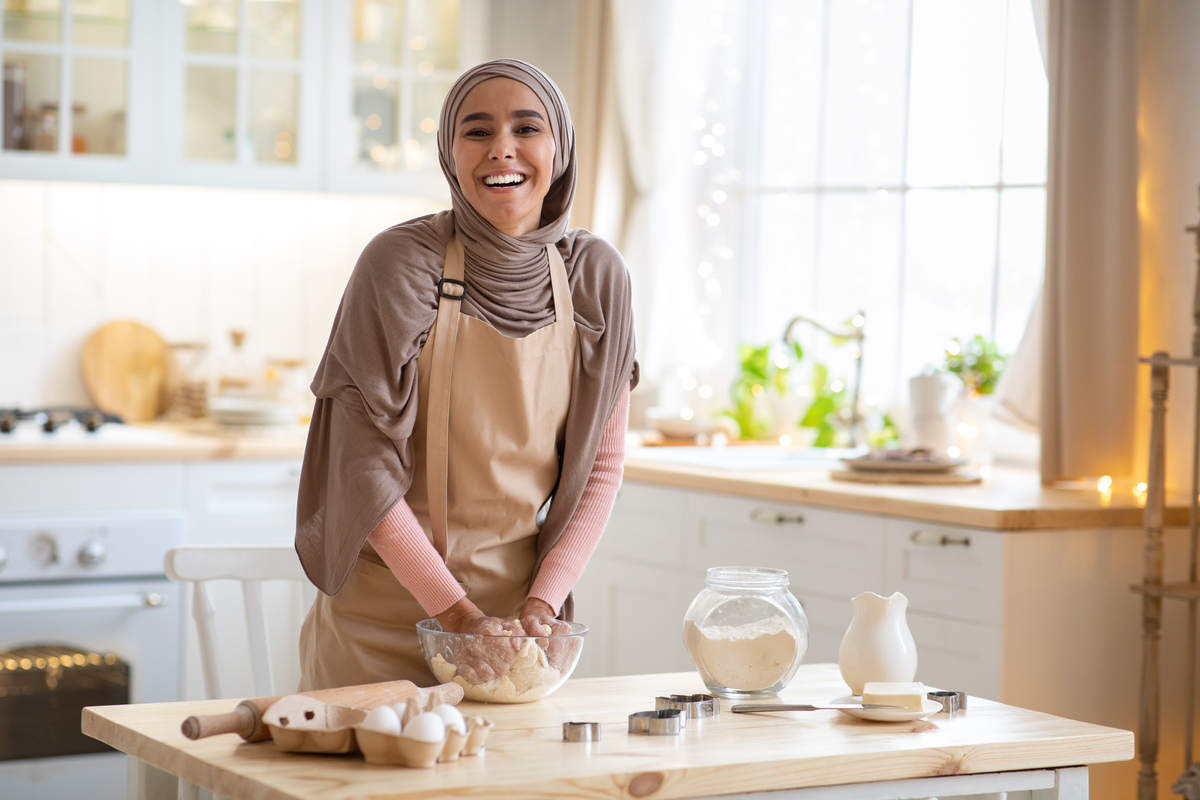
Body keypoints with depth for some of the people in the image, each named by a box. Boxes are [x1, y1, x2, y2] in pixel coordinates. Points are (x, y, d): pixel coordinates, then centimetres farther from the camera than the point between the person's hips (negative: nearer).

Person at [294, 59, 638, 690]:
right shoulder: (401, 263, -13)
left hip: (517, 612, 3)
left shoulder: (594, 275, -2)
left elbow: (602, 464, 3)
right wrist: (458, 611, -18)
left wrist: (544, 600, -8)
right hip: (382, 618, -3)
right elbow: (364, 467, -14)